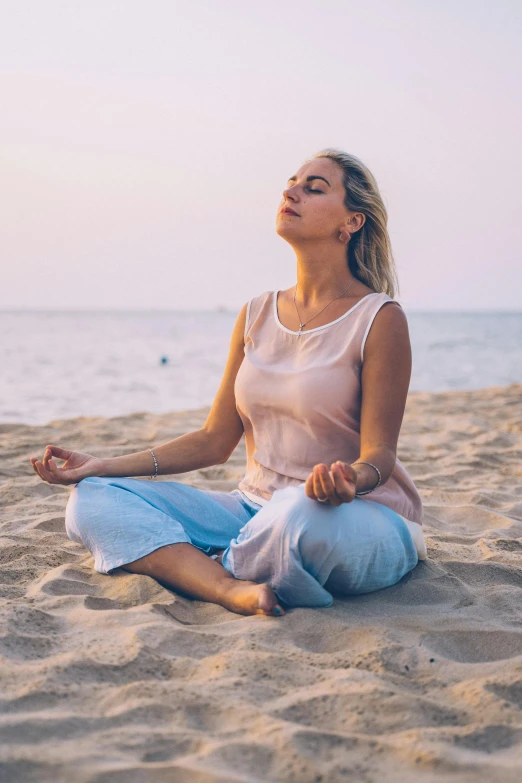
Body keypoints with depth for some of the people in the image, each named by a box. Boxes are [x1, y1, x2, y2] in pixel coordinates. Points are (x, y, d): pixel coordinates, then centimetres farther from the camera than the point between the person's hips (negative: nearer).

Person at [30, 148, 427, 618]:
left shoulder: (379, 319, -8)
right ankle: (237, 591, -29)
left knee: (301, 514, -43)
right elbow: (214, 441, 9)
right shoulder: (257, 315, 8)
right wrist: (104, 466, 1)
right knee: (93, 500, -9)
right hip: (257, 508, 6)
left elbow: (380, 451, -10)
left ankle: (194, 569, -11)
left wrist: (351, 480, -35)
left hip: (363, 519, -5)